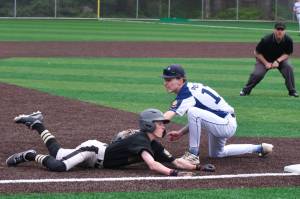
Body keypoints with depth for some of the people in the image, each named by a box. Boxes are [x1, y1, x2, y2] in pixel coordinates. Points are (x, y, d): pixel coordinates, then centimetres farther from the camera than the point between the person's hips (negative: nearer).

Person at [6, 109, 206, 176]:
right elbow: (153, 165, -44)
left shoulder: (155, 146, -5)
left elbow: (176, 161, -7)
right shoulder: (140, 140, -30)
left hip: (98, 156, 8)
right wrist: (175, 174, -52)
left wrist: (197, 167, -20)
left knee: (56, 152, 22)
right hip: (92, 150, -8)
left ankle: (36, 123, 37)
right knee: (58, 166, -30)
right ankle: (31, 156, -5)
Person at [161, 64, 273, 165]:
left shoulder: (187, 94, -24)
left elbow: (166, 117, -36)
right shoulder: (191, 88, 5)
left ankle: (193, 155, -18)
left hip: (227, 125, -11)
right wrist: (180, 133, 5)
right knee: (216, 153, 31)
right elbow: (198, 120, 14)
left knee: (192, 112, -30)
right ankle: (259, 149, 35)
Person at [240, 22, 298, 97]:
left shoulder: (288, 40, -23)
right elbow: (257, 53, -16)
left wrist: (278, 61, -25)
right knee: (257, 73, -24)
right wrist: (266, 63, -22)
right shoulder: (266, 40, -29)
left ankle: (292, 91, -10)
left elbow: (287, 54, -8)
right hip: (264, 59, -2)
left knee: (288, 68, -25)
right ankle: (246, 90, 2)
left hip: (280, 59, 2)